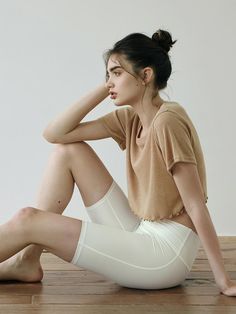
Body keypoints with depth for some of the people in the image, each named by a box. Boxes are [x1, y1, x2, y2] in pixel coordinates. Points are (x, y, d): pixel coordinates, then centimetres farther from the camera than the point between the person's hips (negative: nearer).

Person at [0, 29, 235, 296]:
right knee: (68, 150, 4)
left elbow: (196, 205, -19)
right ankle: (27, 260, 5)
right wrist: (105, 88, -1)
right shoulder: (130, 119, 7)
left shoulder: (168, 120, -18)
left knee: (26, 221, -12)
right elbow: (54, 133, 3)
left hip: (166, 253, -8)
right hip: (141, 234, 8)